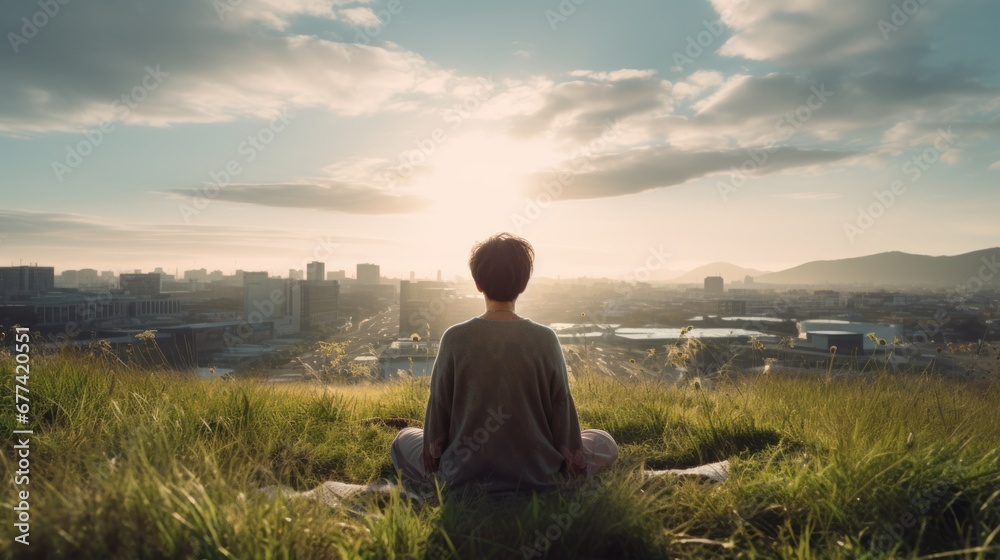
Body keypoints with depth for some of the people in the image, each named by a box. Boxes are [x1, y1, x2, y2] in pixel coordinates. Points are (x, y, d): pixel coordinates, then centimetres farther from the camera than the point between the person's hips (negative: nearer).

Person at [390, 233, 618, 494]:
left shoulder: (455, 338, -12)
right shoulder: (546, 339, -13)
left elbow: (438, 408, -4)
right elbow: (562, 410, -5)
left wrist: (435, 464, 12)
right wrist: (572, 466, 11)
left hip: (463, 475, 0)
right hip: (537, 476, 0)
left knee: (404, 438, 28)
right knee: (605, 442, 23)